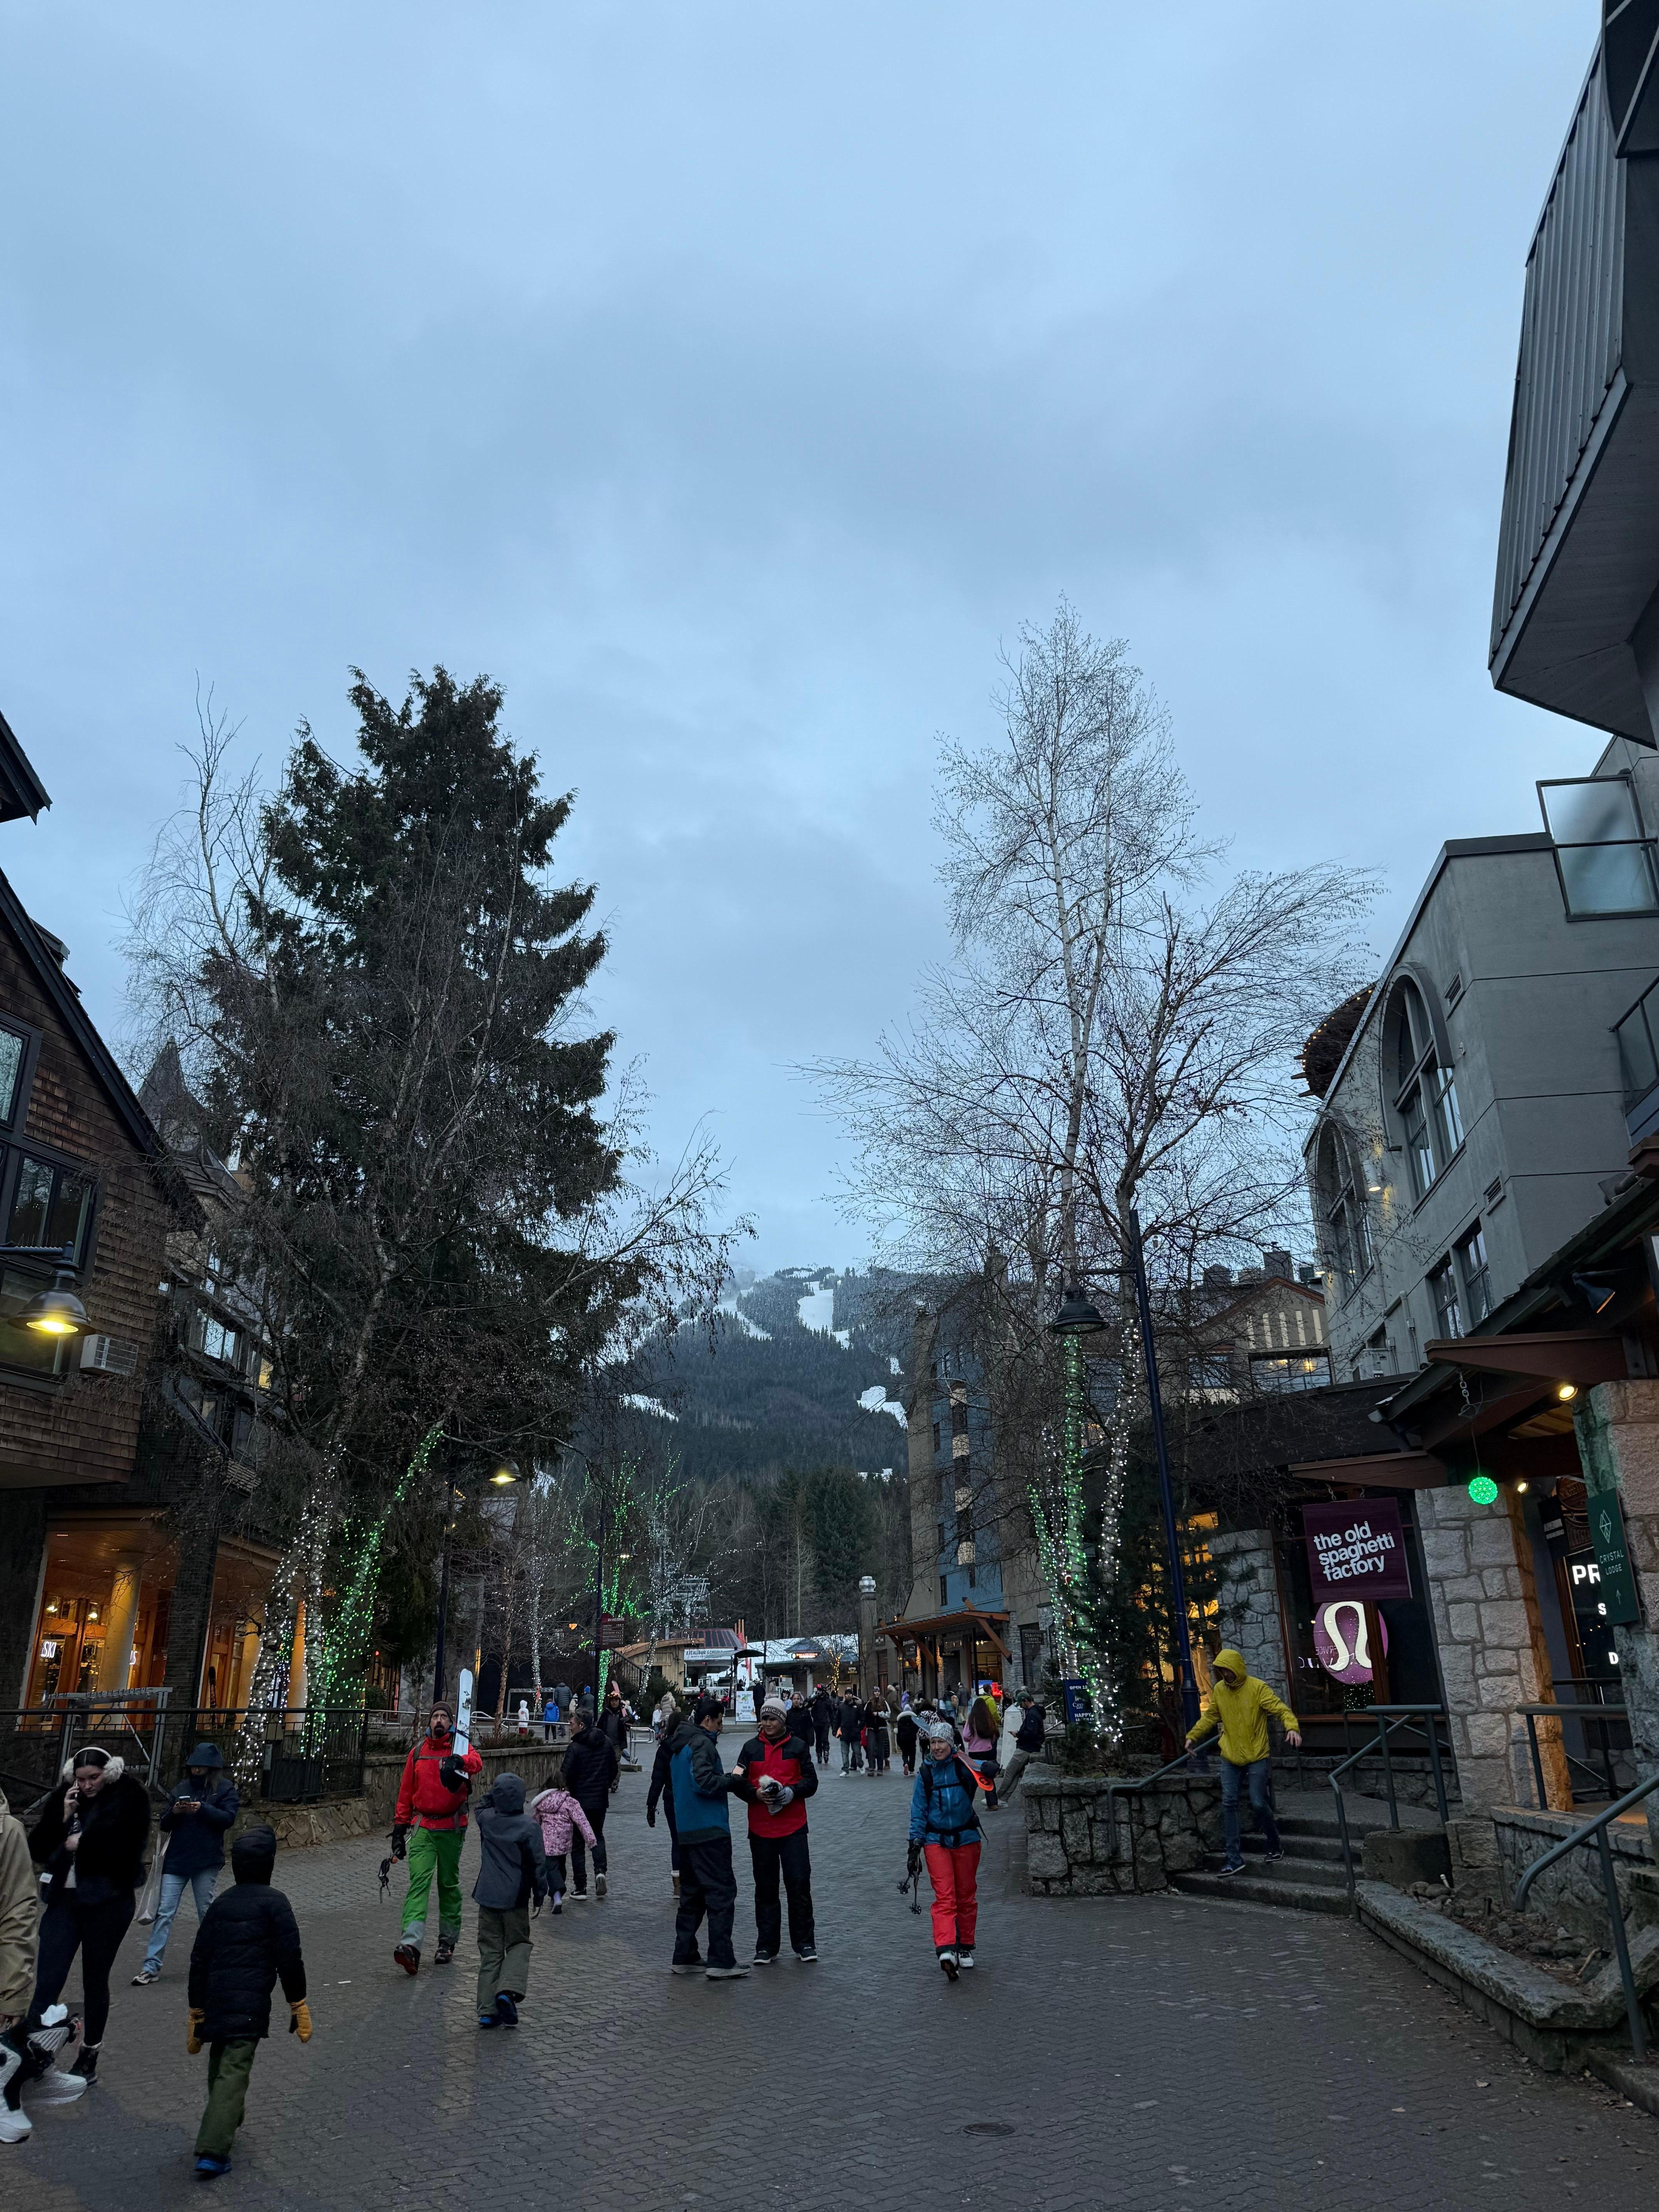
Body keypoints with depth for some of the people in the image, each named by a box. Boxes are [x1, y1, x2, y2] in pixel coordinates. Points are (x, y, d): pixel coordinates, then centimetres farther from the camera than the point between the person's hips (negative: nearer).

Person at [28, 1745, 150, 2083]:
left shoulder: (129, 1798, -8)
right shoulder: (64, 1798, 4)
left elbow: (123, 1848, -18)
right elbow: (38, 1849, 2)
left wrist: (79, 1843, -10)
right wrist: (63, 1818, -11)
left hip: (107, 1903, -3)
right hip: (64, 1900, 3)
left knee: (95, 1981, 11)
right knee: (47, 1981, -6)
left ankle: (89, 2058, 25)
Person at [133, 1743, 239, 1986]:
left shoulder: (225, 1789, 0)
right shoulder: (181, 1789, 9)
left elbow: (228, 1818, -12)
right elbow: (164, 1825, 9)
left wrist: (202, 1809, -22)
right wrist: (174, 1813, -13)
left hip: (206, 1862, -3)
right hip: (176, 1859, 3)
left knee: (206, 1912, 9)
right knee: (164, 1913, -2)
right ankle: (151, 1966, 2)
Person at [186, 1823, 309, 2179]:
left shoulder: (220, 1905, 13)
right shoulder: (274, 1902, -4)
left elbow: (199, 1959, 15)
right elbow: (289, 1958, -6)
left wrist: (196, 2014, 22)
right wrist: (299, 2006, 1)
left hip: (215, 1999, 6)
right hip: (251, 2003, -6)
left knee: (220, 2066, 23)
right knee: (234, 2072, -6)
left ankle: (226, 2124, 39)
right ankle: (212, 2152, -13)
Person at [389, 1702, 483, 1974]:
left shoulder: (460, 1747, -2)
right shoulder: (418, 1752, 7)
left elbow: (477, 1763, -25)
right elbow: (406, 1792, 13)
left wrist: (459, 1762, -47)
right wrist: (399, 1828, 9)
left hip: (452, 1828, -1)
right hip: (423, 1827, 1)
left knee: (449, 1885, 9)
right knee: (419, 1881, -13)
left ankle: (447, 1942, 22)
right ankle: (411, 1944, -22)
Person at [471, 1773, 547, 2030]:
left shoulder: (486, 1819, -4)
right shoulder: (530, 1826, -12)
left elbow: (483, 1807, 22)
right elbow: (538, 1863, -8)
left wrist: (495, 1793, 12)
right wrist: (540, 1894, 2)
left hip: (488, 1897, 3)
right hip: (515, 1898, -3)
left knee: (490, 1951, 10)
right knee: (519, 1945, 13)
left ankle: (488, 2010, 6)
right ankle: (509, 1990, -9)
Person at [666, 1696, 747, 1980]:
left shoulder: (679, 1746, 16)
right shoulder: (703, 1744, -14)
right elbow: (703, 1781, -25)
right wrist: (733, 1780, -12)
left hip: (687, 1832, 9)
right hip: (710, 1830, -9)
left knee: (692, 1893, 16)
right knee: (721, 1893, -5)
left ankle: (684, 1957, 19)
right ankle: (721, 1962, -5)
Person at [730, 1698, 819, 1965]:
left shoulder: (799, 1747, 3)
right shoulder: (751, 1748, 7)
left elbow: (811, 1781, 2)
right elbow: (738, 1783, 6)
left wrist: (791, 1792, -17)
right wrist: (756, 1794, -14)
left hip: (793, 1828, -2)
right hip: (760, 1829, 2)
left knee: (799, 1884, -1)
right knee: (765, 1888, 8)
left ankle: (804, 1943, 12)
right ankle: (767, 1946, 17)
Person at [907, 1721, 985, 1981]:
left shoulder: (964, 1767, -4)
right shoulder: (926, 1773, 2)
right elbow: (919, 1811, 5)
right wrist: (915, 1845, 0)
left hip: (966, 1838, 0)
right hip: (936, 1840, 0)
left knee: (966, 1895, 10)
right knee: (944, 1896, -12)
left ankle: (966, 1947, 25)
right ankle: (946, 1950, -23)